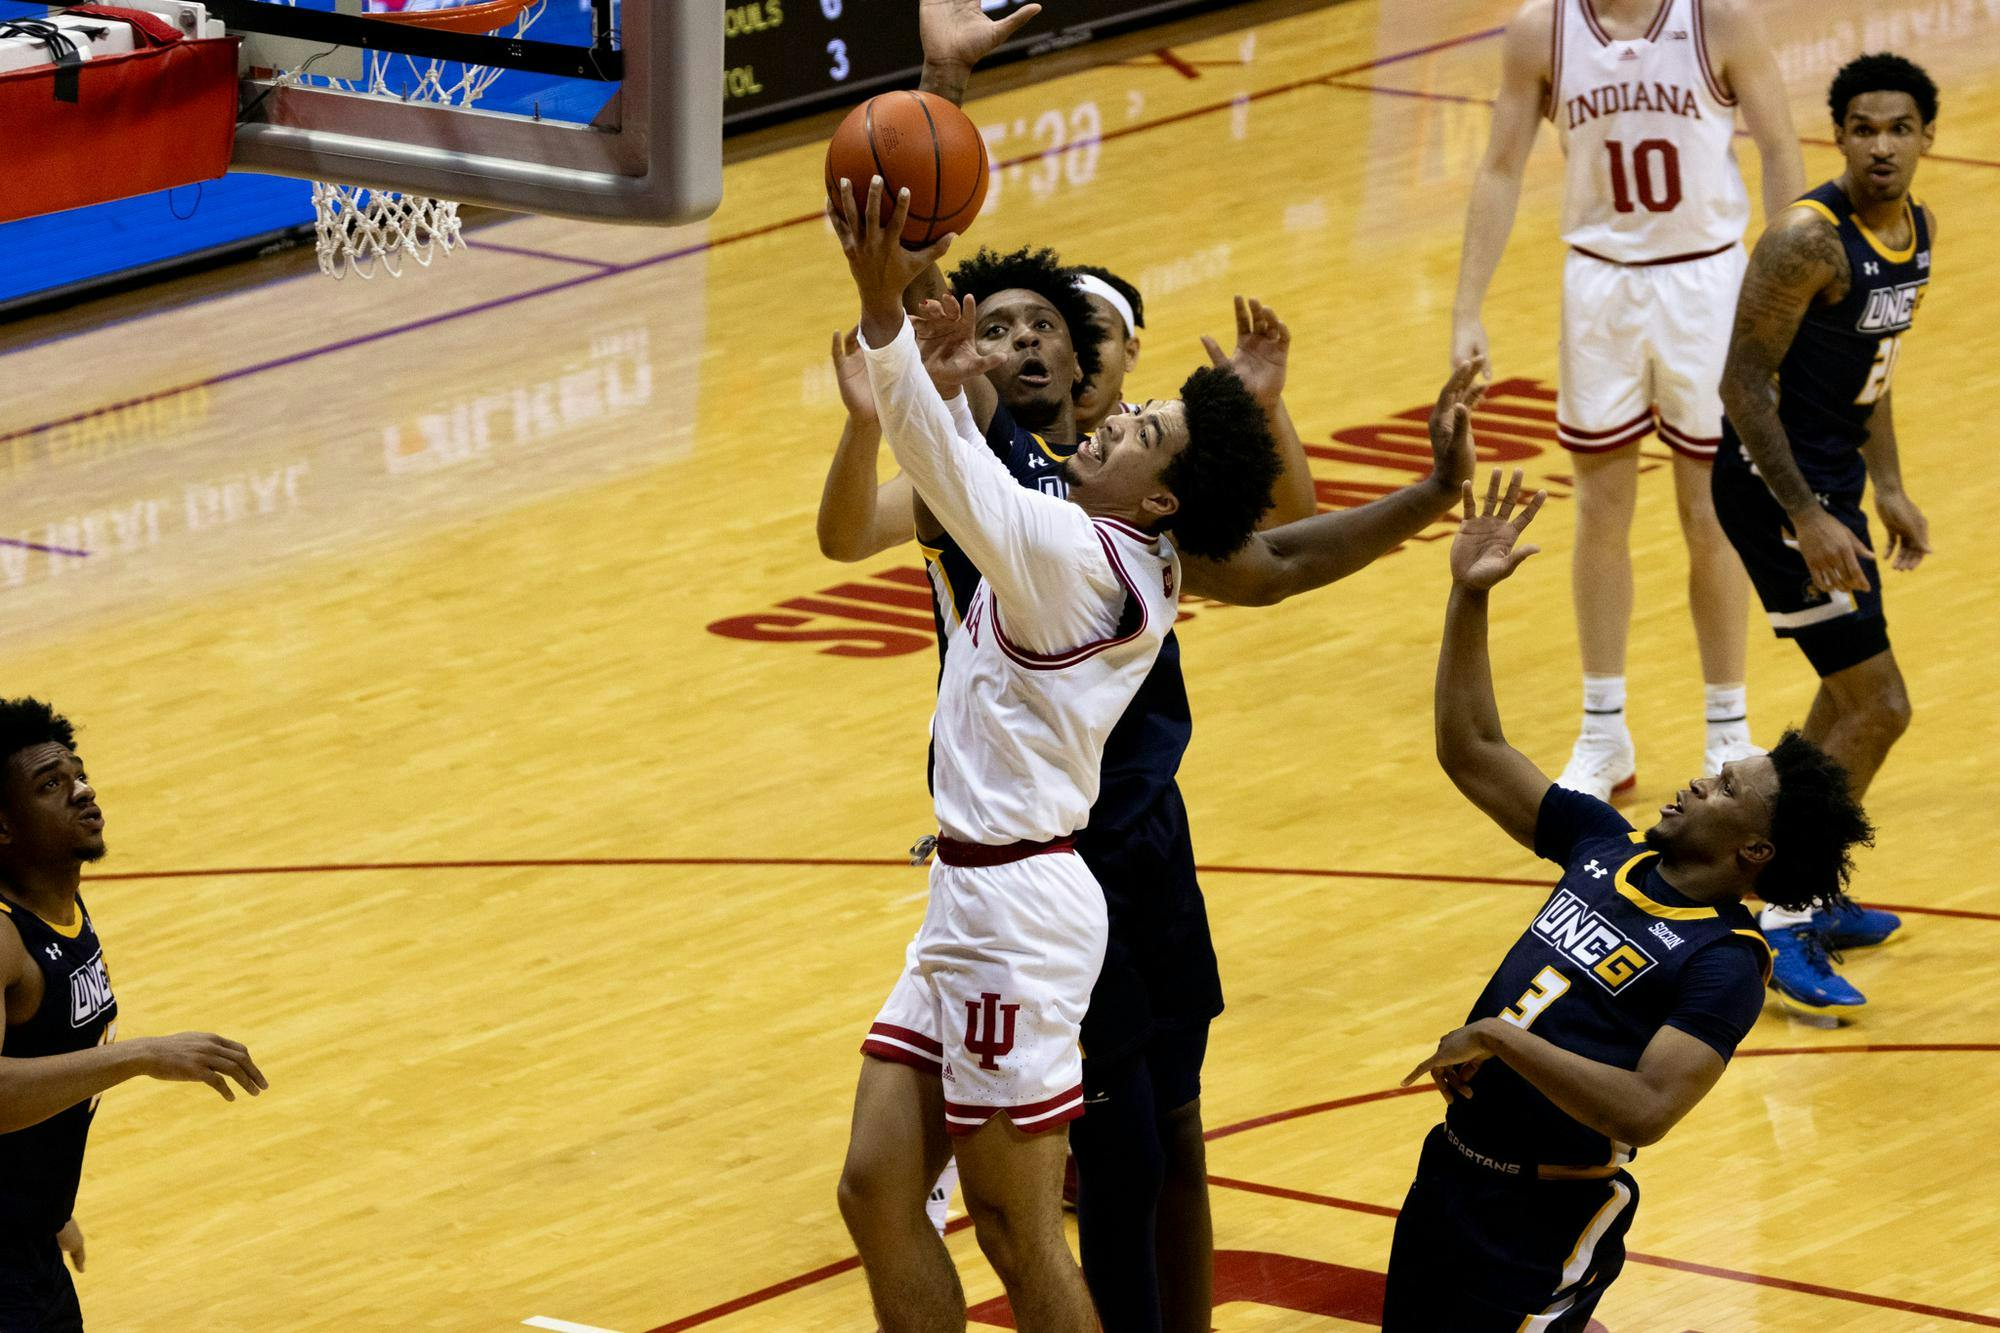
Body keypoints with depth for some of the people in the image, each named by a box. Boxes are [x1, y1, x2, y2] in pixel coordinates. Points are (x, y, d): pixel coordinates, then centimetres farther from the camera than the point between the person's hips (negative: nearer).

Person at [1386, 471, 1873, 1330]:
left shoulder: (1725, 968, -16)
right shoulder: (1609, 848, 5)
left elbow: (1646, 1110, -27)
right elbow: (1471, 752, 8)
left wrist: (1503, 1039, -24)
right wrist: (1468, 597, -1)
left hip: (1548, 1212, -7)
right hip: (1451, 1166, 7)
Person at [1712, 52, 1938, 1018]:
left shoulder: (1918, 228, 5)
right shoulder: (1810, 239, -23)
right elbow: (1745, 381, -22)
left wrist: (1887, 490, 17)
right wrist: (1807, 519, -25)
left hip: (1832, 475, 10)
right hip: (1775, 485, -10)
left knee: (1851, 695, 23)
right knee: (1877, 708, -10)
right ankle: (1782, 928, -4)